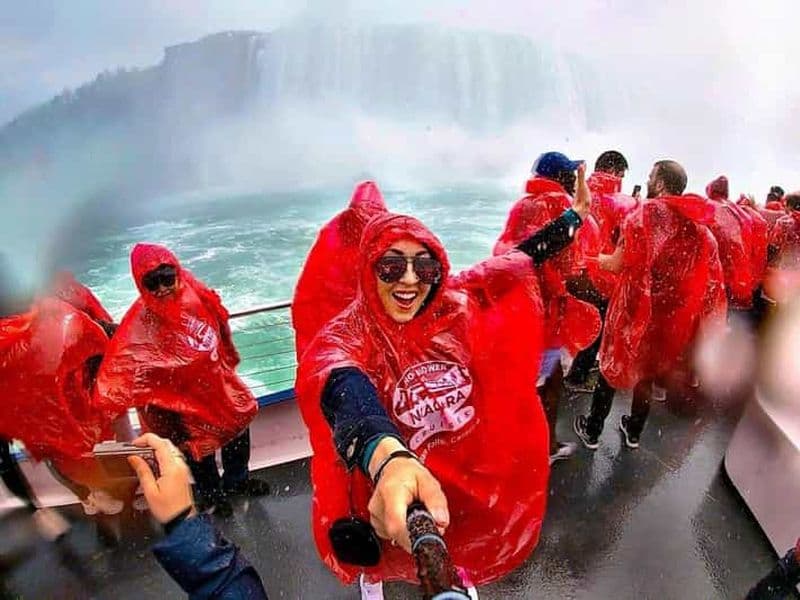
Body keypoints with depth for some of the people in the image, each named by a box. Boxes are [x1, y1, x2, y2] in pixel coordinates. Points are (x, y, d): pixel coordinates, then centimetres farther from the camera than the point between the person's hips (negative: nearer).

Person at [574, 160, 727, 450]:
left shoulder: (644, 214, -15)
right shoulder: (698, 223, 2)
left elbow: (618, 264, -17)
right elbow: (703, 274, 5)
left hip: (636, 306, -5)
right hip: (672, 312, 5)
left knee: (612, 365, 11)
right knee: (647, 369, 21)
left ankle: (592, 430, 22)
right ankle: (634, 431, 35)